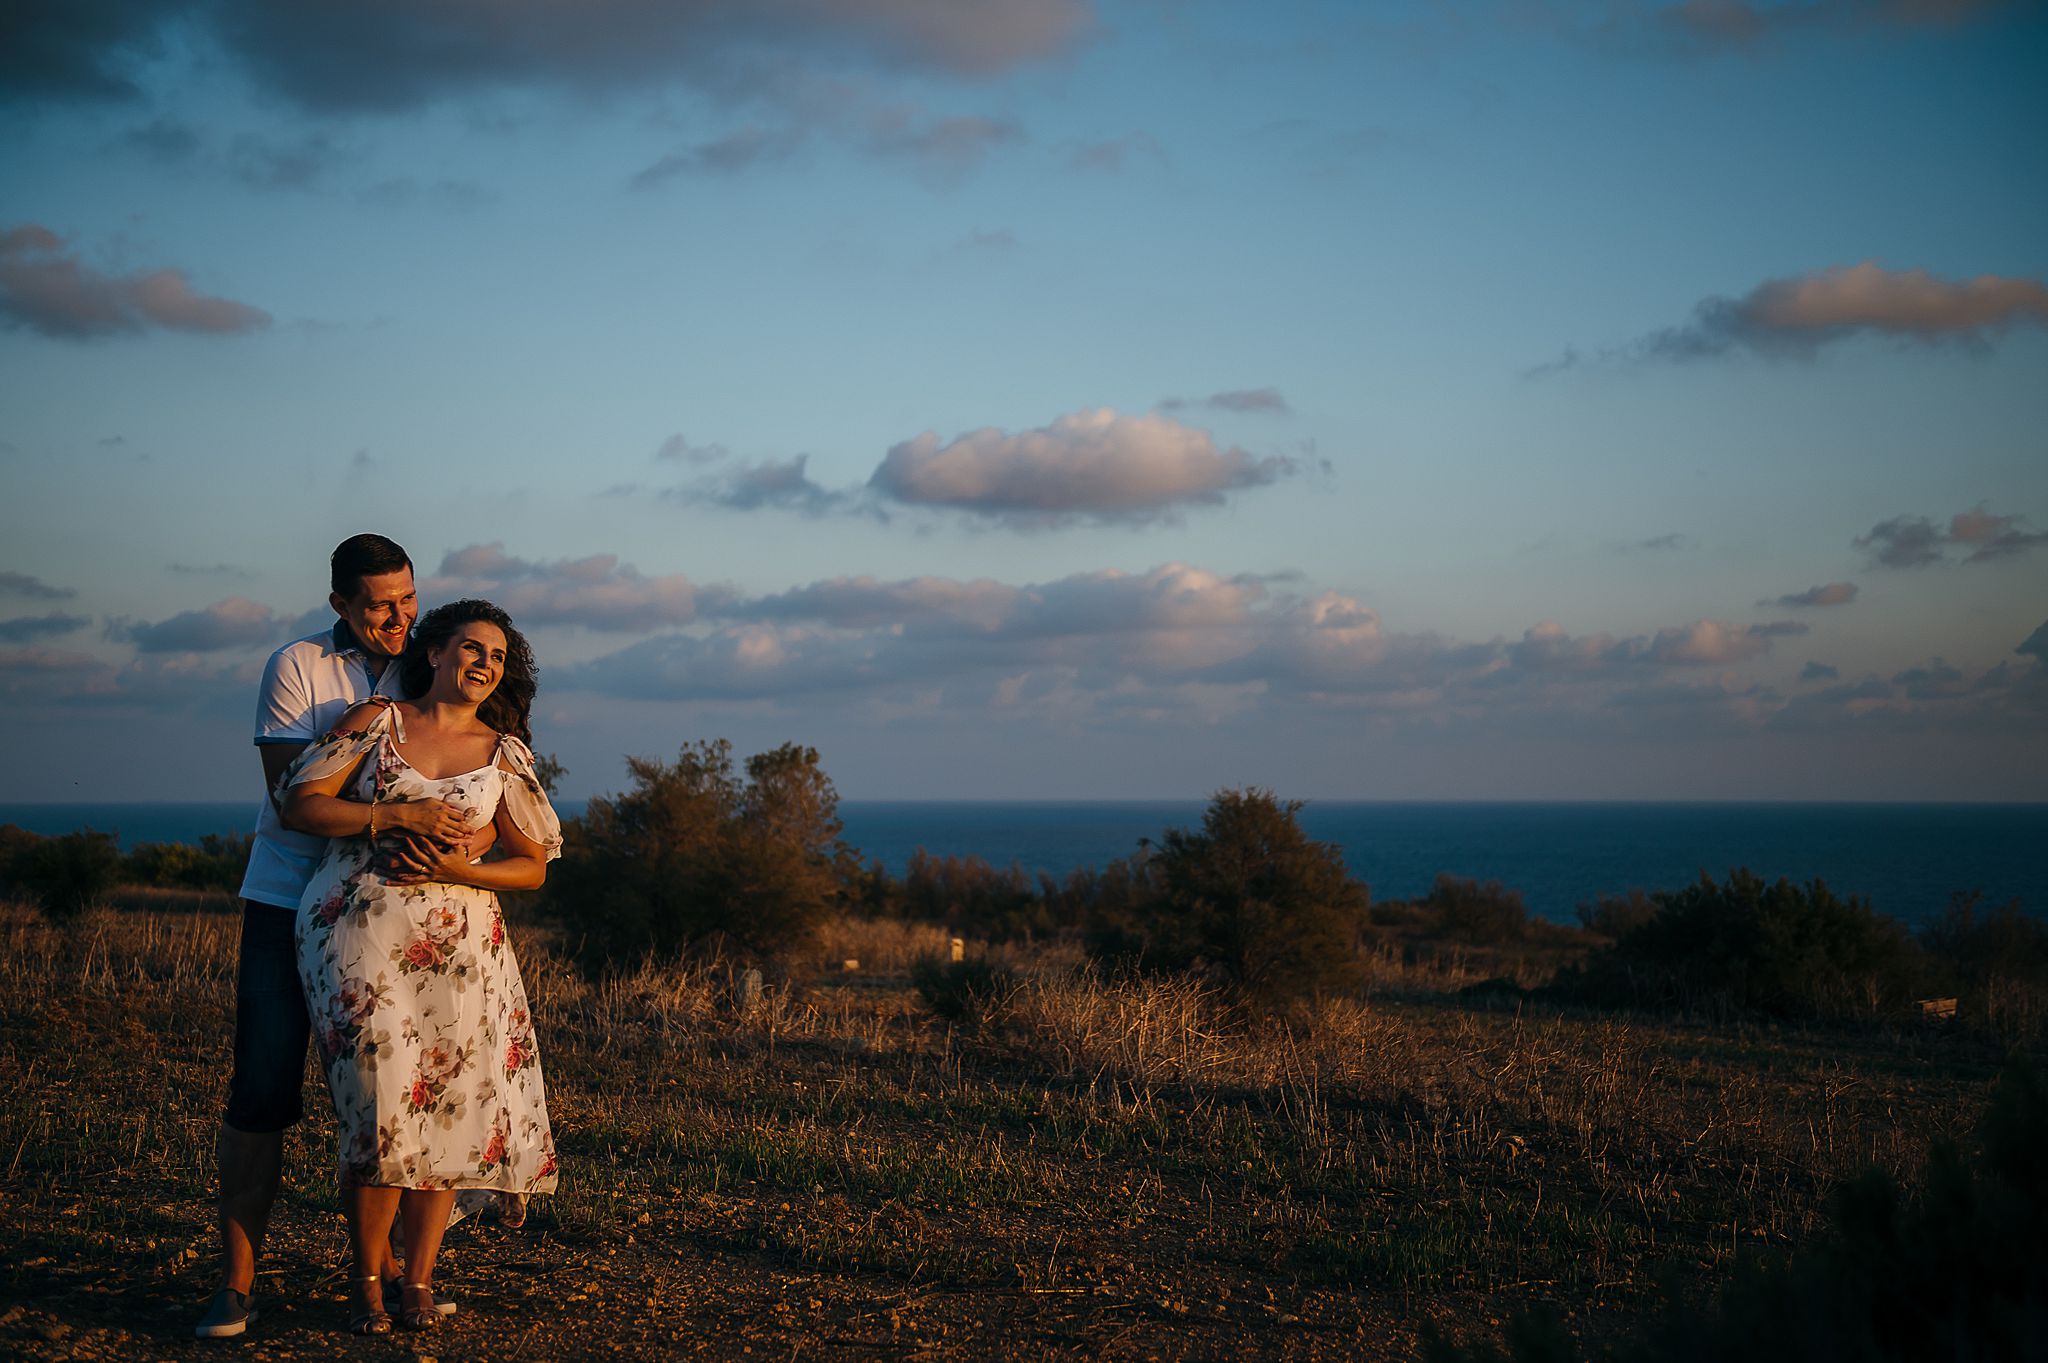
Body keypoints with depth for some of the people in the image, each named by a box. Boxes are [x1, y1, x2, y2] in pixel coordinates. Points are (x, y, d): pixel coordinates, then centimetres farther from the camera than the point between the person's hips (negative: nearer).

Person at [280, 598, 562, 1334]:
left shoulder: (505, 753, 9)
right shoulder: (376, 720, 5)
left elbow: (532, 866, 10)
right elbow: (299, 804, -1)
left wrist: (460, 871, -9)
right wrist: (399, 814, -12)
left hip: (457, 942, 2)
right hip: (355, 933, -2)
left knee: (446, 1106, -3)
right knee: (380, 1108, -10)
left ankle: (419, 1280, 12)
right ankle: (367, 1285, 6)